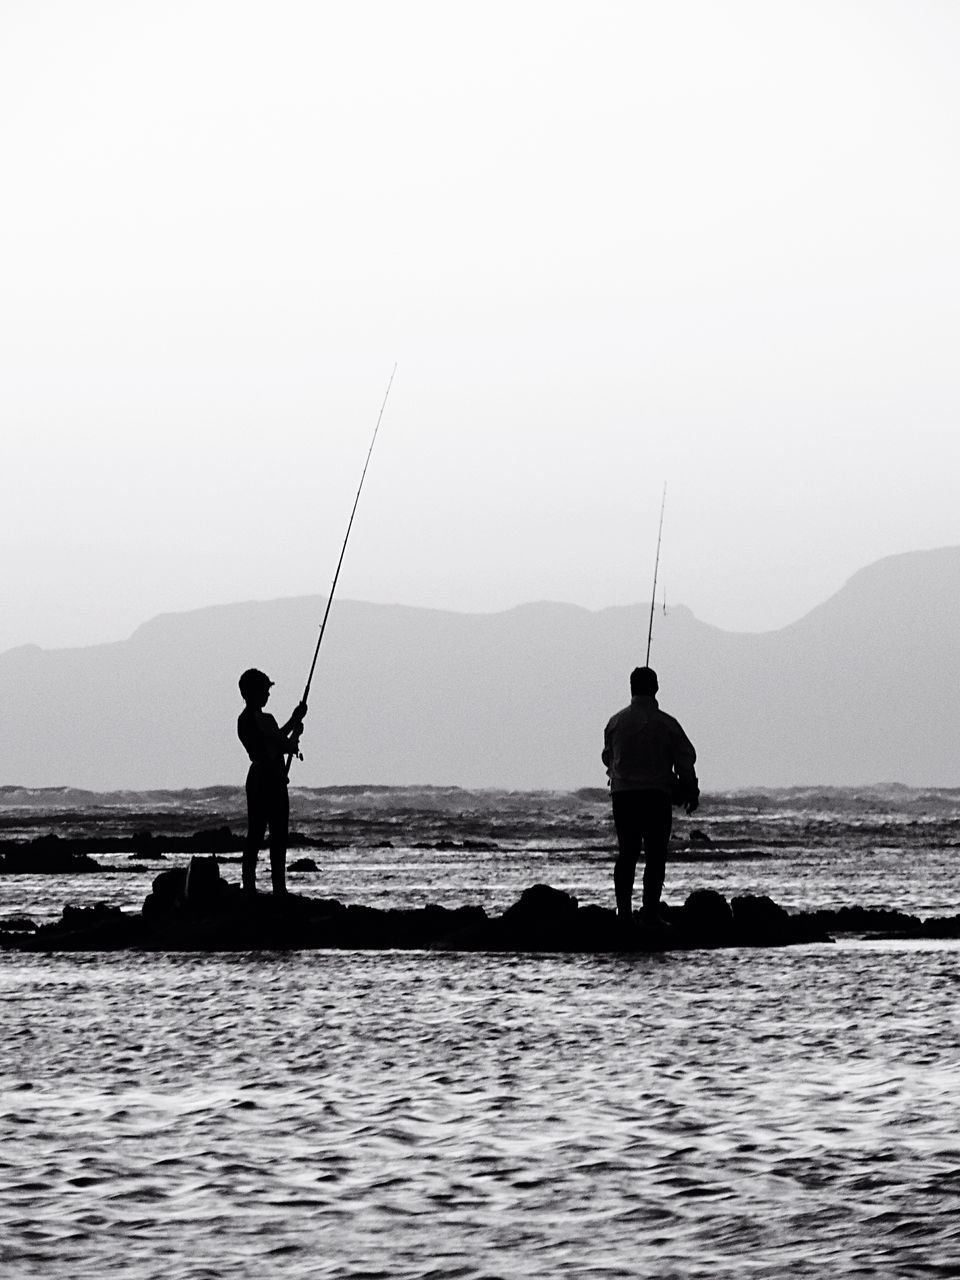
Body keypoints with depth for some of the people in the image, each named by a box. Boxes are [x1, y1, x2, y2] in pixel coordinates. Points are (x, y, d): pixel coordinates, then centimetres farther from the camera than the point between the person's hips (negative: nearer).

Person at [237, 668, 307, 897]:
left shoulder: (243, 720, 12)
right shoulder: (264, 719, -16)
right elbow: (288, 747, -13)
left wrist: (294, 720, 28)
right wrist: (296, 731, 6)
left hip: (256, 777, 9)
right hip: (272, 780, -9)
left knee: (254, 834, 9)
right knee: (278, 836, -5)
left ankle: (249, 886, 6)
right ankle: (279, 888, -7)